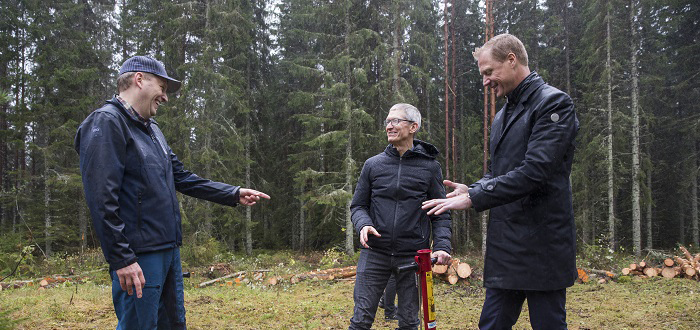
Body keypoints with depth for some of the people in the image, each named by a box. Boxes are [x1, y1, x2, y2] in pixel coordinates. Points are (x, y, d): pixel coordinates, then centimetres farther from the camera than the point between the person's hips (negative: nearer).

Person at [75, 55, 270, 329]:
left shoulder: (152, 129, 17)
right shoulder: (106, 122, -11)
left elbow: (182, 178, 22)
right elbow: (102, 199, -19)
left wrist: (233, 194, 17)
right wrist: (122, 258, -22)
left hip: (169, 250, 9)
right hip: (139, 257, -9)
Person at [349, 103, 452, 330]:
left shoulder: (430, 167, 3)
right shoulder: (373, 164, 6)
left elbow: (440, 213, 4)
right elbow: (358, 205, 10)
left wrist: (442, 245, -11)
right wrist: (363, 224, -12)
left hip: (413, 255, 0)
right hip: (374, 253, 1)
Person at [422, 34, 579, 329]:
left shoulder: (553, 102, -9)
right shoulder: (501, 118, 19)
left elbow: (534, 171, -20)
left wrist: (473, 198, -19)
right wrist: (471, 190, 2)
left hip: (541, 247, -8)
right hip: (504, 249, 8)